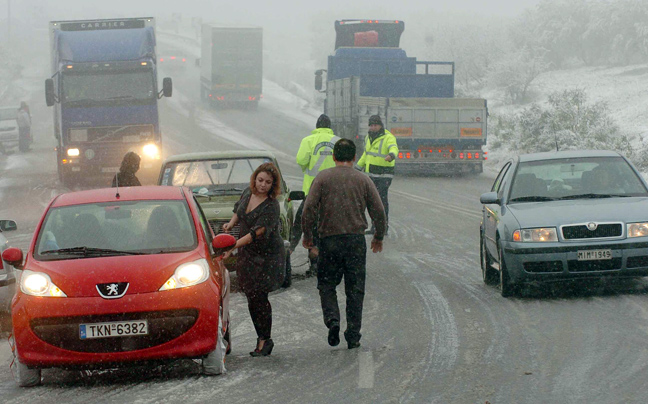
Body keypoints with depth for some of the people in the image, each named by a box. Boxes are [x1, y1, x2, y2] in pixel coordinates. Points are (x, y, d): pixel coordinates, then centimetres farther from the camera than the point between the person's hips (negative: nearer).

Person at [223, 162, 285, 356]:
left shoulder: (271, 207, -21)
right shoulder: (248, 193, 1)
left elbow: (257, 233, -28)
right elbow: (239, 210, 23)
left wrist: (232, 247, -34)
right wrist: (231, 224, 3)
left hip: (267, 255, -7)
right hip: (247, 253, 7)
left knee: (258, 297, -11)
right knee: (252, 298, 6)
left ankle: (265, 339, 1)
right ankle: (262, 338, 16)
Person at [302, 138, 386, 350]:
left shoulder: (323, 178, 0)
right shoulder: (363, 180, 4)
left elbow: (309, 208, -7)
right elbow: (378, 211, 4)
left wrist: (307, 234, 6)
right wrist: (378, 237, 18)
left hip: (329, 239, -1)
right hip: (356, 240, 1)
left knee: (327, 284, 12)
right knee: (355, 289, 7)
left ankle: (332, 319, -12)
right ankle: (353, 336, 6)